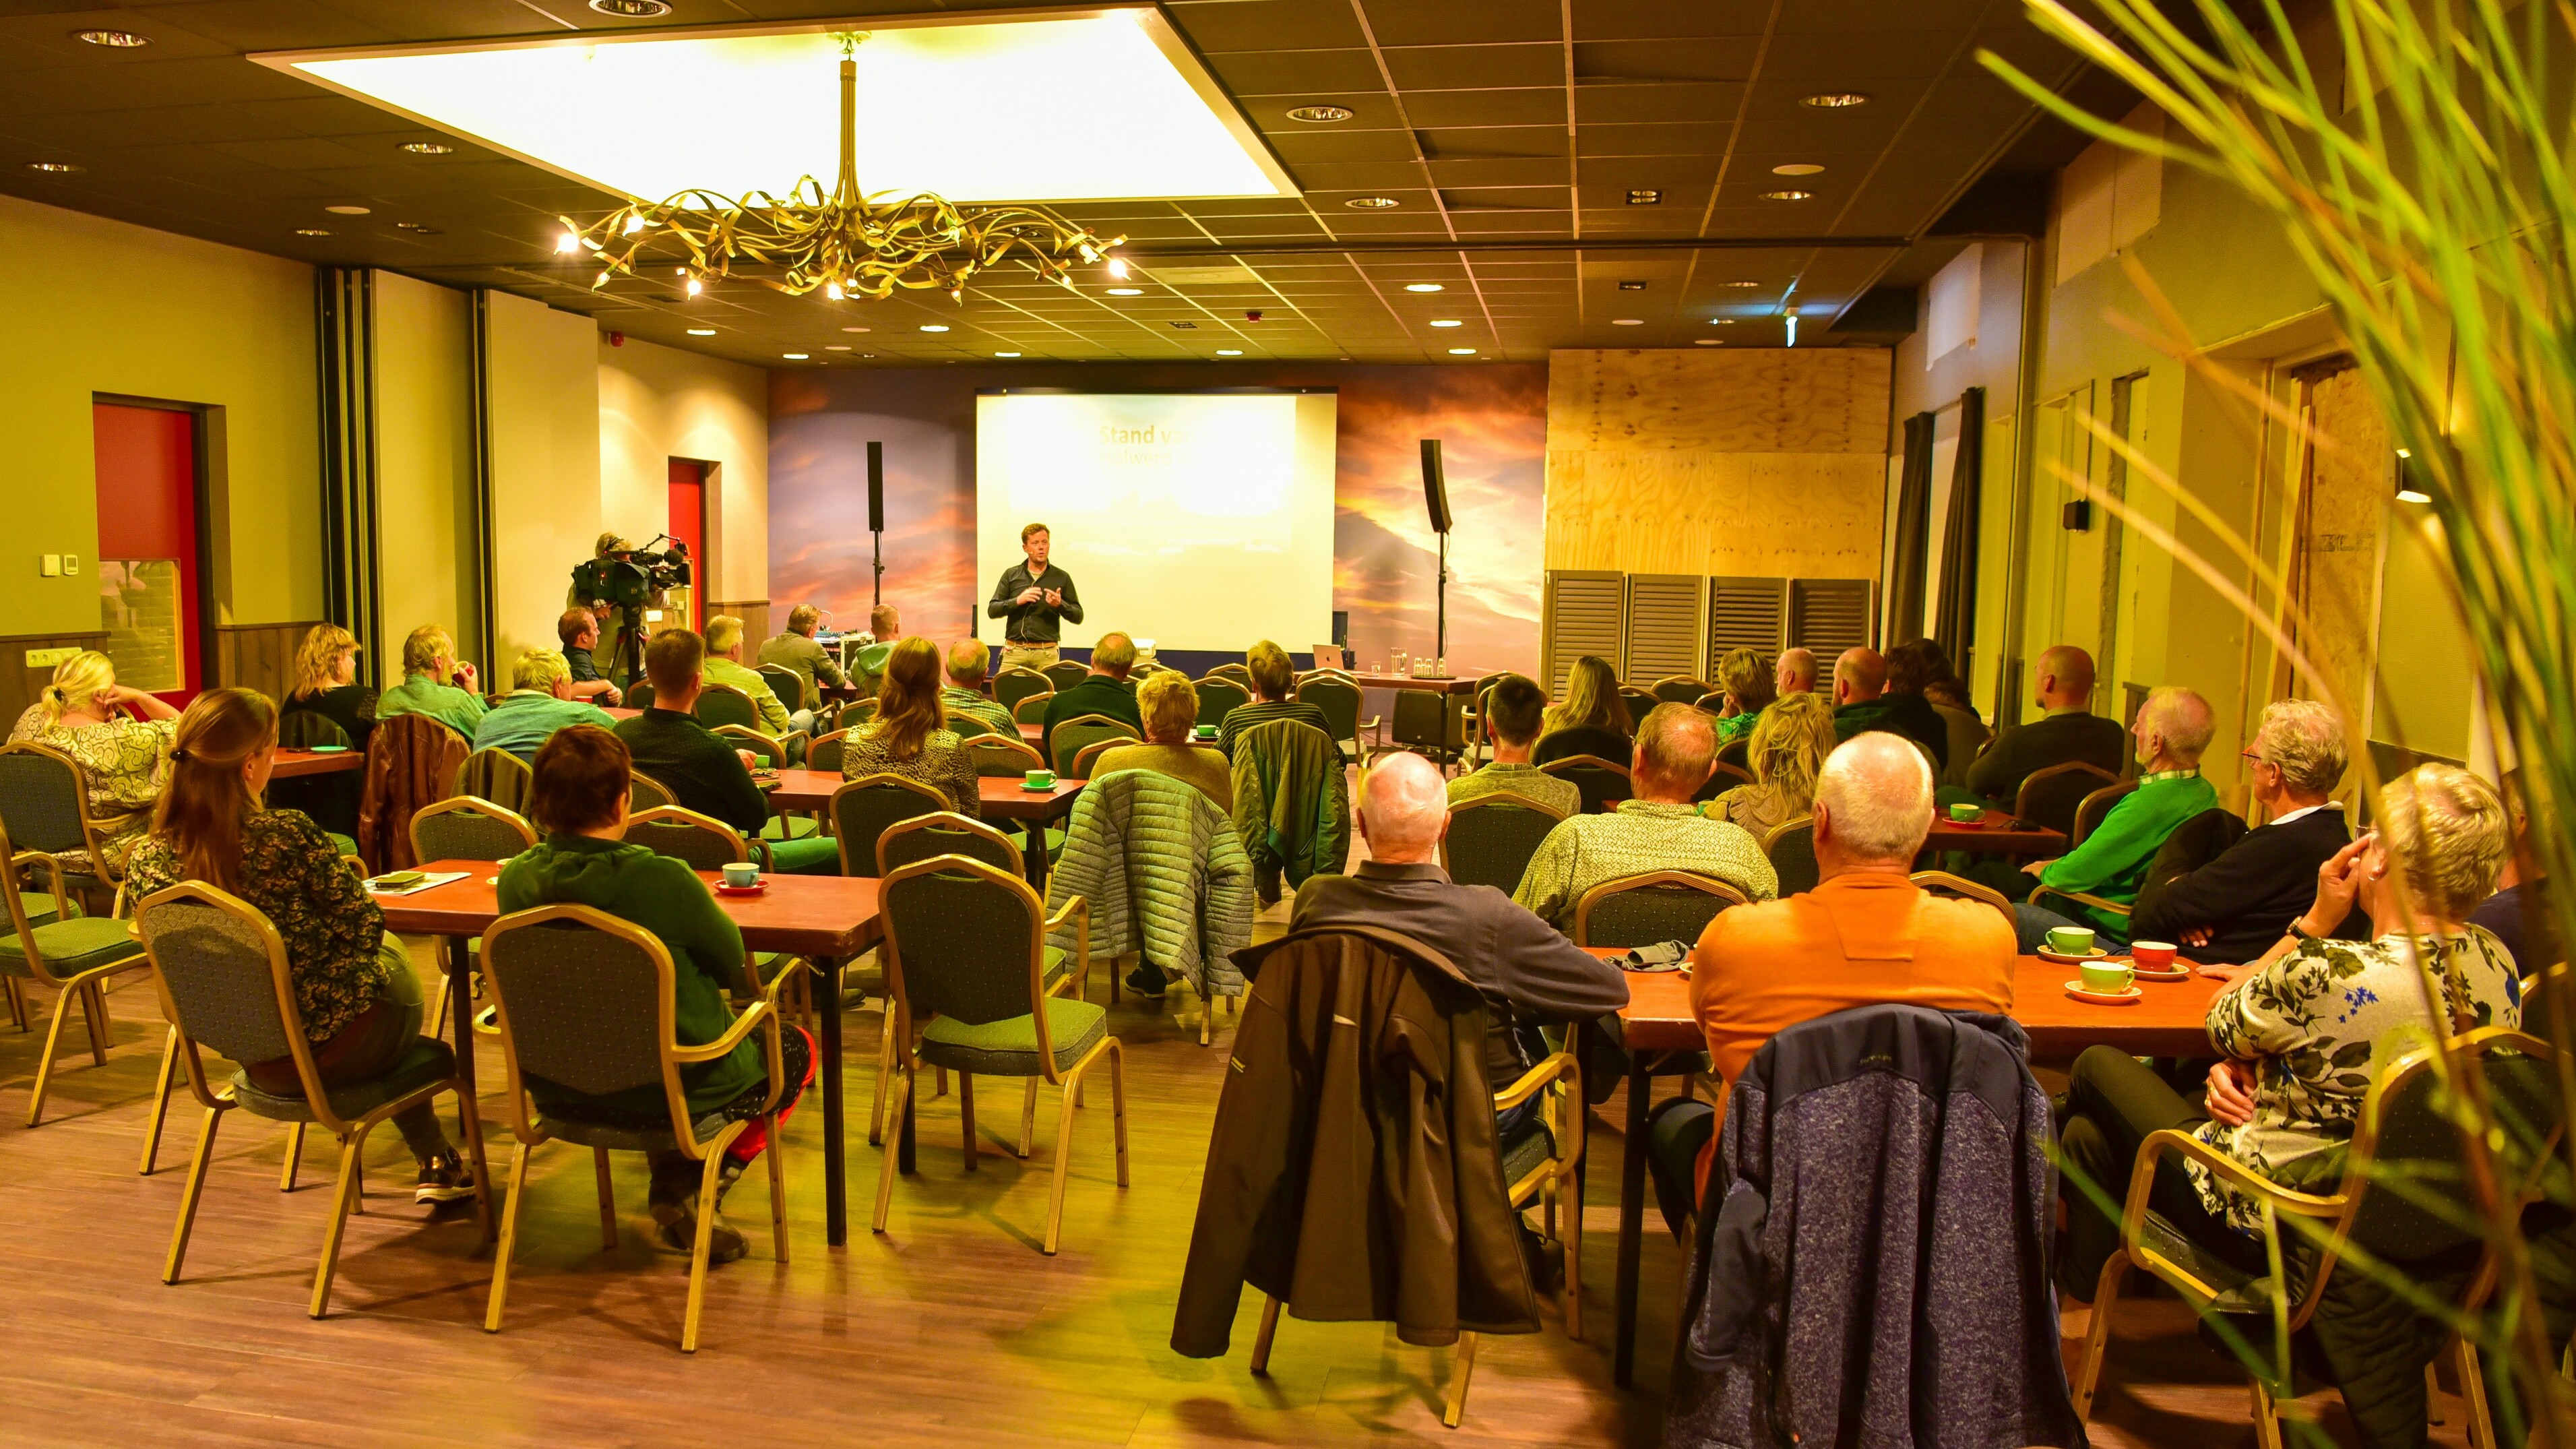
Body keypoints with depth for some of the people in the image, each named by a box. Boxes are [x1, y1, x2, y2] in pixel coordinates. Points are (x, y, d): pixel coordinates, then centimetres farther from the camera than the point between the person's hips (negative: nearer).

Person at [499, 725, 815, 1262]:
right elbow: (729, 964, -10)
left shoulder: (516, 879, -10)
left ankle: (671, 1178, 25)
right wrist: (702, 905, 8)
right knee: (795, 1046, 22)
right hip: (674, 1091, -6)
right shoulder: (662, 880, -27)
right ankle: (689, 1191, 11)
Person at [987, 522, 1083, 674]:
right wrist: (1018, 601, -10)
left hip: (1047, 654, 0)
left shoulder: (1062, 578, 9)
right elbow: (992, 611, 6)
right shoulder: (1011, 575, 11)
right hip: (1014, 651, 1)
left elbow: (1078, 617, 9)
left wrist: (1060, 605, -11)